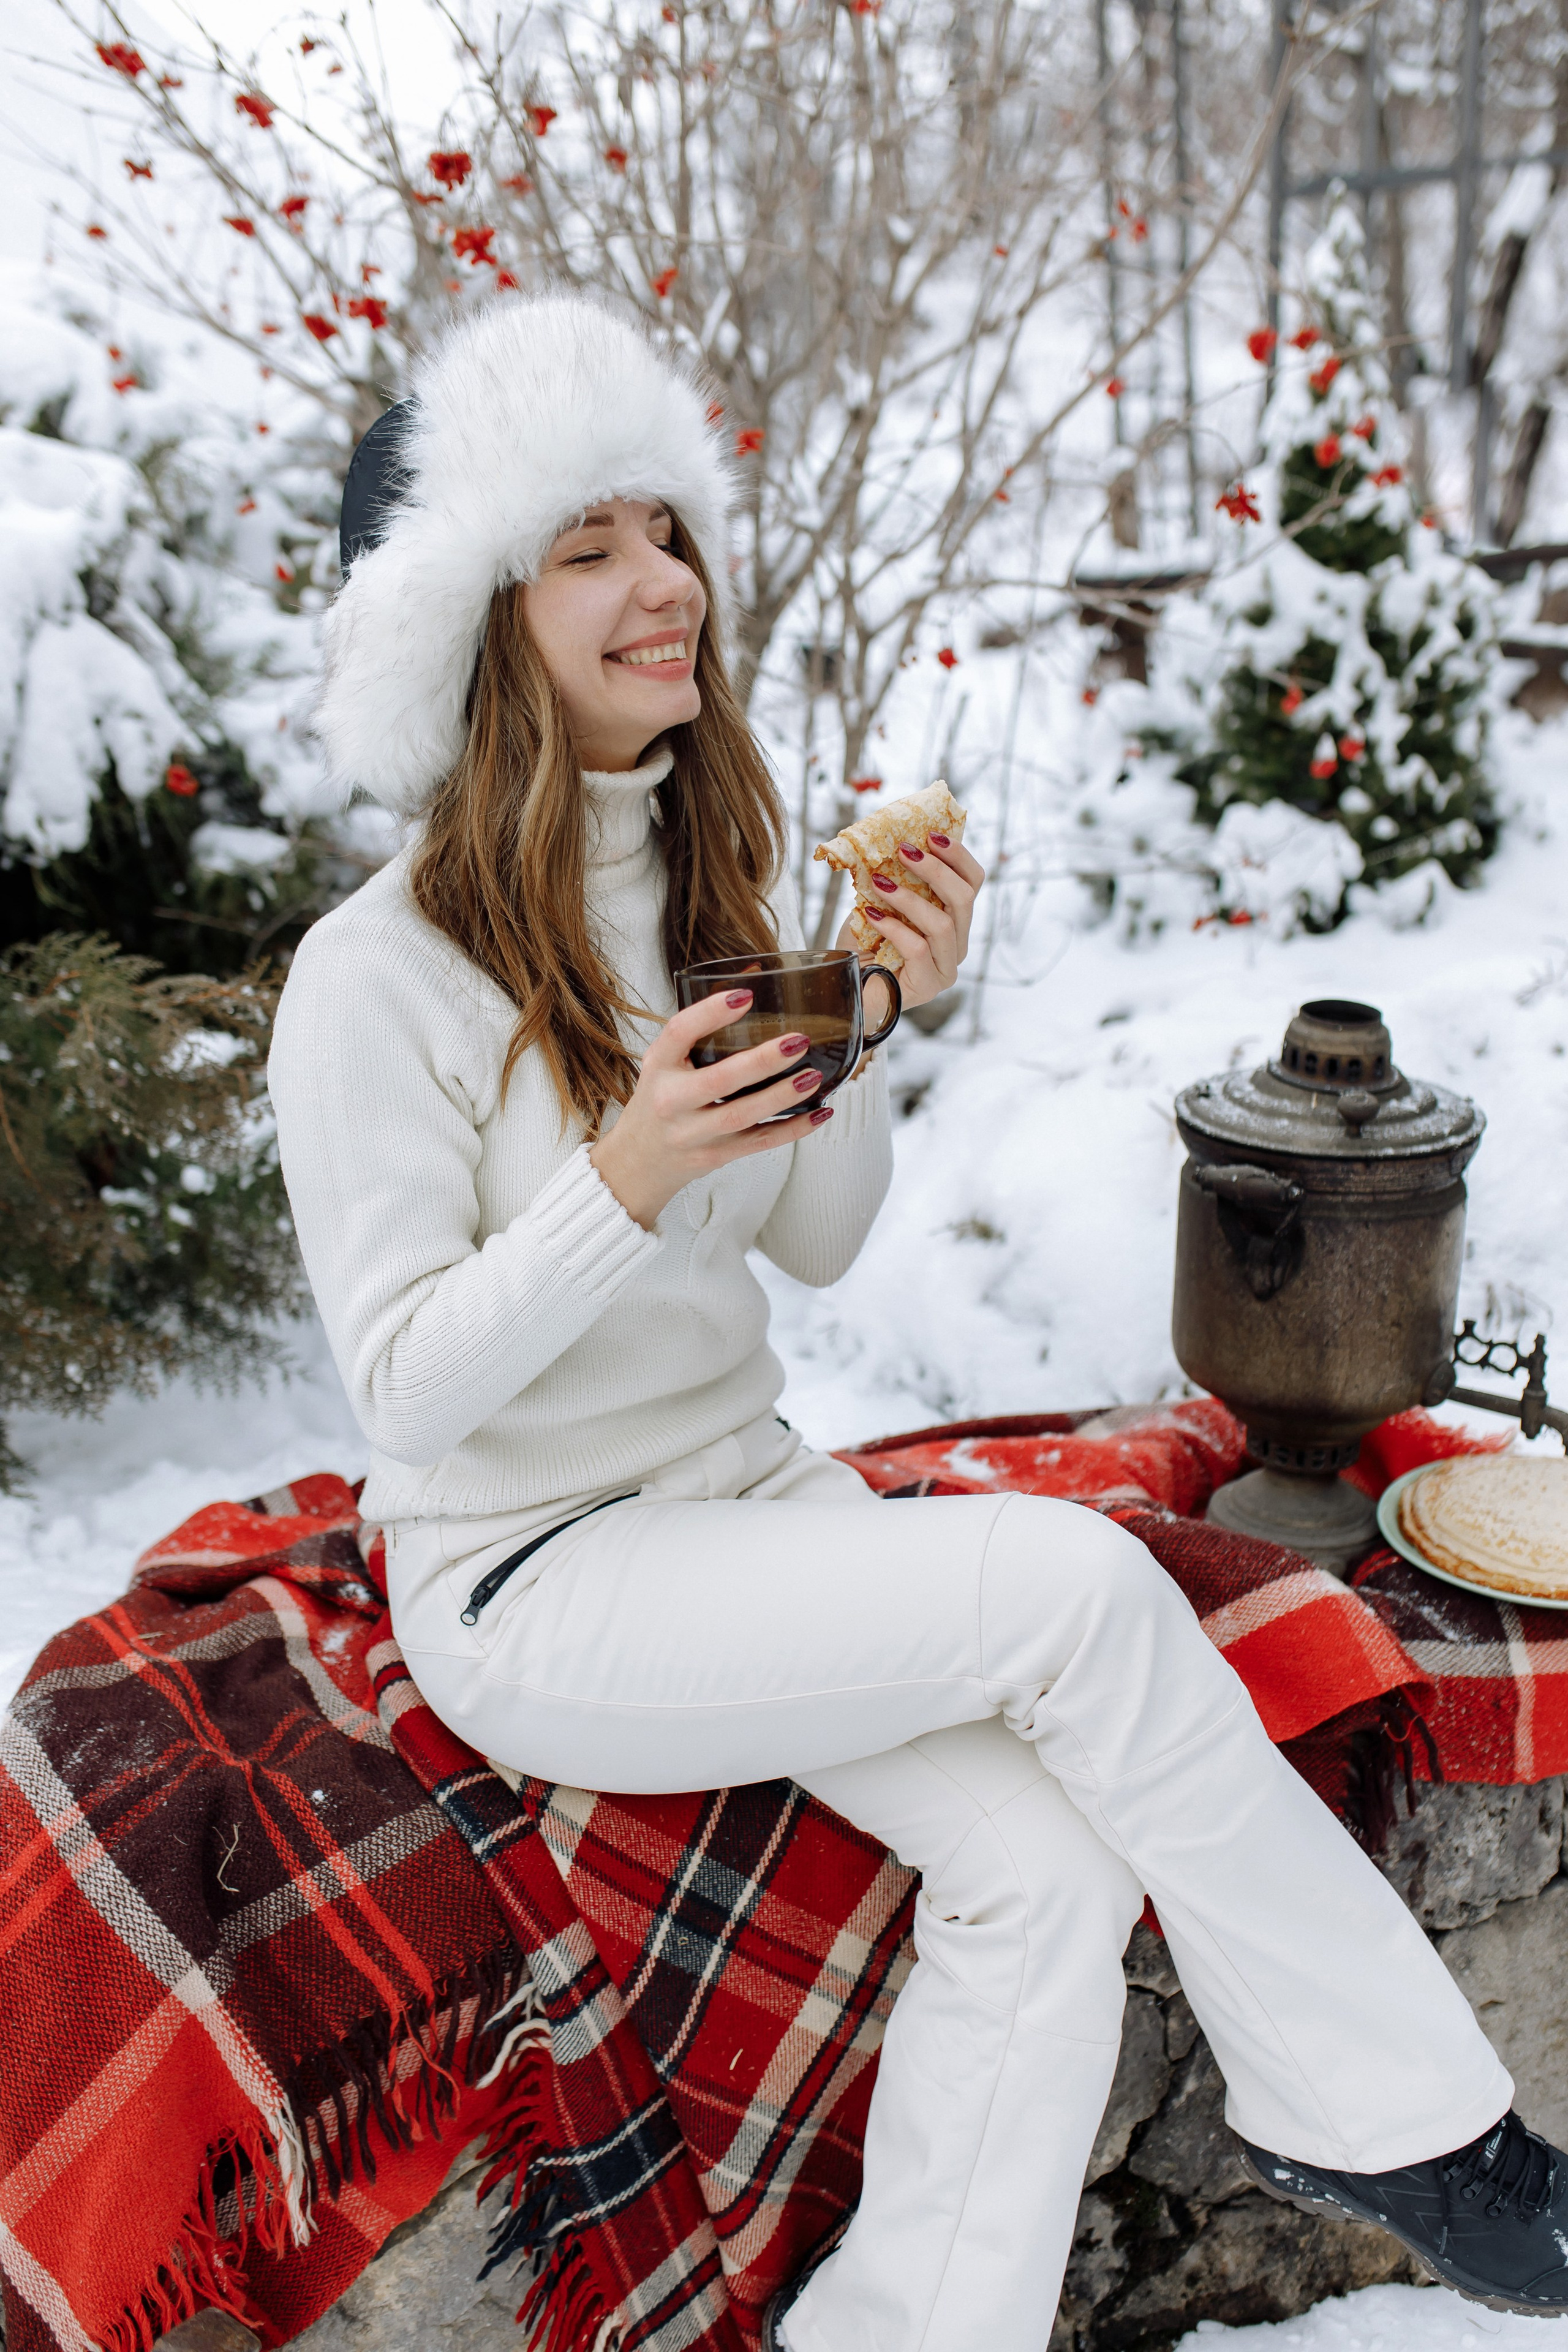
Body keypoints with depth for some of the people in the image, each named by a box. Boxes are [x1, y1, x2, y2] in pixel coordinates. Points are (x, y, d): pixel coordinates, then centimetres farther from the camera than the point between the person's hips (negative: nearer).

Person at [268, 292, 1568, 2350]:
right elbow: (405, 1389, -15)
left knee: (1048, 1867, -18)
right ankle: (1384, 2107, -5)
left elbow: (816, 1244, 8)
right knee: (1073, 1579, -24)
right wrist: (625, 1187, -30)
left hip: (750, 1490, 6)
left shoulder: (717, 888, 4)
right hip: (529, 1583, -6)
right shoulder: (379, 979, -15)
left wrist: (886, 1026, -10)